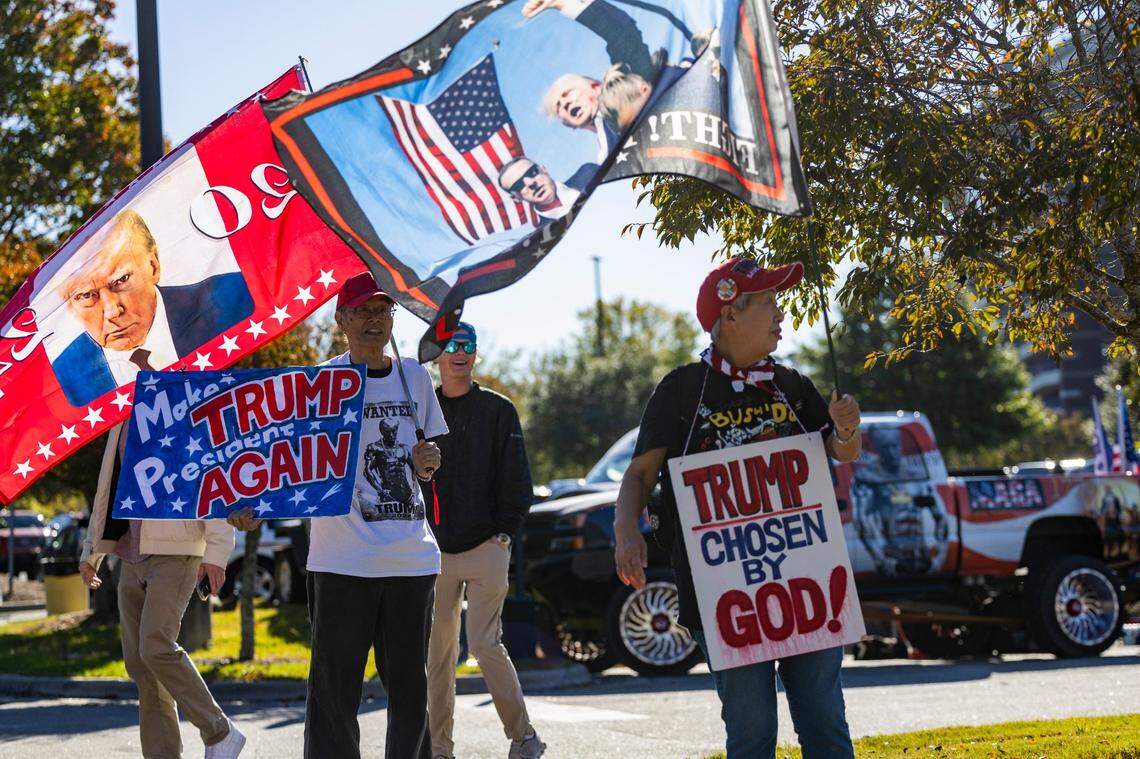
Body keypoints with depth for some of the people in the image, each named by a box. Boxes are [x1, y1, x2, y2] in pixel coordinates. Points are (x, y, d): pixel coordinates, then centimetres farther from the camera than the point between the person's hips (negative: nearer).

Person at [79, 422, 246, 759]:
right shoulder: (121, 426, 17)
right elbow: (107, 490, 26)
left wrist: (216, 553, -18)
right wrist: (91, 552, 24)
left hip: (176, 554, -7)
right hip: (132, 557, 7)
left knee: (155, 648, -19)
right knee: (138, 661, 2)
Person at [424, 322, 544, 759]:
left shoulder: (498, 410, 5)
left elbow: (515, 478, 4)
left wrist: (506, 530, -5)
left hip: (486, 547, -3)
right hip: (435, 549, 3)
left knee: (485, 643, -10)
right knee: (438, 651, 4)